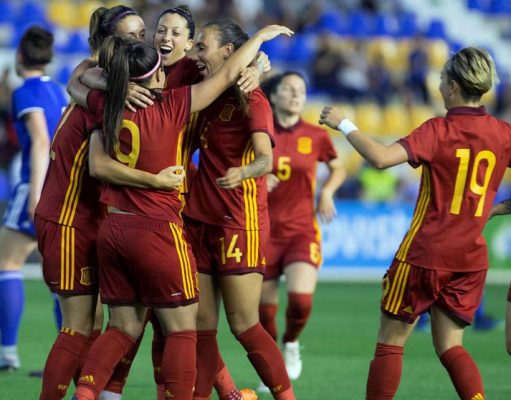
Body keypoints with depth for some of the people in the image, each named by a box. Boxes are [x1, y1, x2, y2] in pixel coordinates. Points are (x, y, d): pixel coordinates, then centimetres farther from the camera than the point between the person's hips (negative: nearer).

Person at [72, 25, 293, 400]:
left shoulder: (107, 109, 0)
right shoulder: (169, 108, -13)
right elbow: (228, 74, -6)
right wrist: (262, 35, 6)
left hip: (113, 229, 6)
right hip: (157, 233, -6)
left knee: (124, 327, 14)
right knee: (182, 329, 5)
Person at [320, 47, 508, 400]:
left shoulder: (439, 130, -14)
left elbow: (382, 158, -27)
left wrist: (344, 125, -16)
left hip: (425, 253, -4)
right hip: (471, 258, 4)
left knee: (391, 341, 8)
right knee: (450, 346, 10)